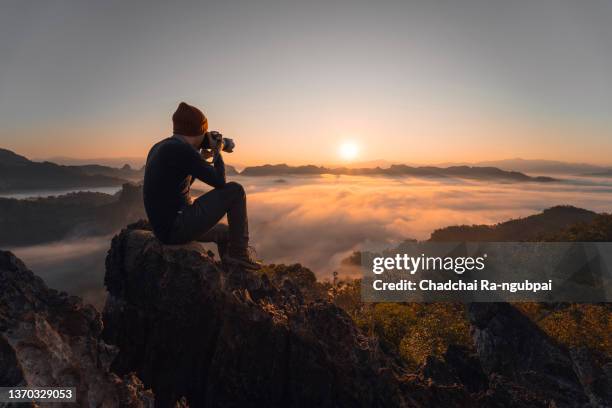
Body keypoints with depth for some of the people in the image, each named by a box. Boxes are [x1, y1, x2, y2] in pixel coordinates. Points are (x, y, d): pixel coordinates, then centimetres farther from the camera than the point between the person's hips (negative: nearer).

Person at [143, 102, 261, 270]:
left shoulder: (159, 147, 12)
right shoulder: (182, 149, -18)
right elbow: (219, 182, -12)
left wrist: (201, 160, 20)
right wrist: (217, 152, 4)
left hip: (164, 227, 10)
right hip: (178, 227, -10)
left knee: (225, 232, 28)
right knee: (235, 190, -4)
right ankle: (239, 253, 4)